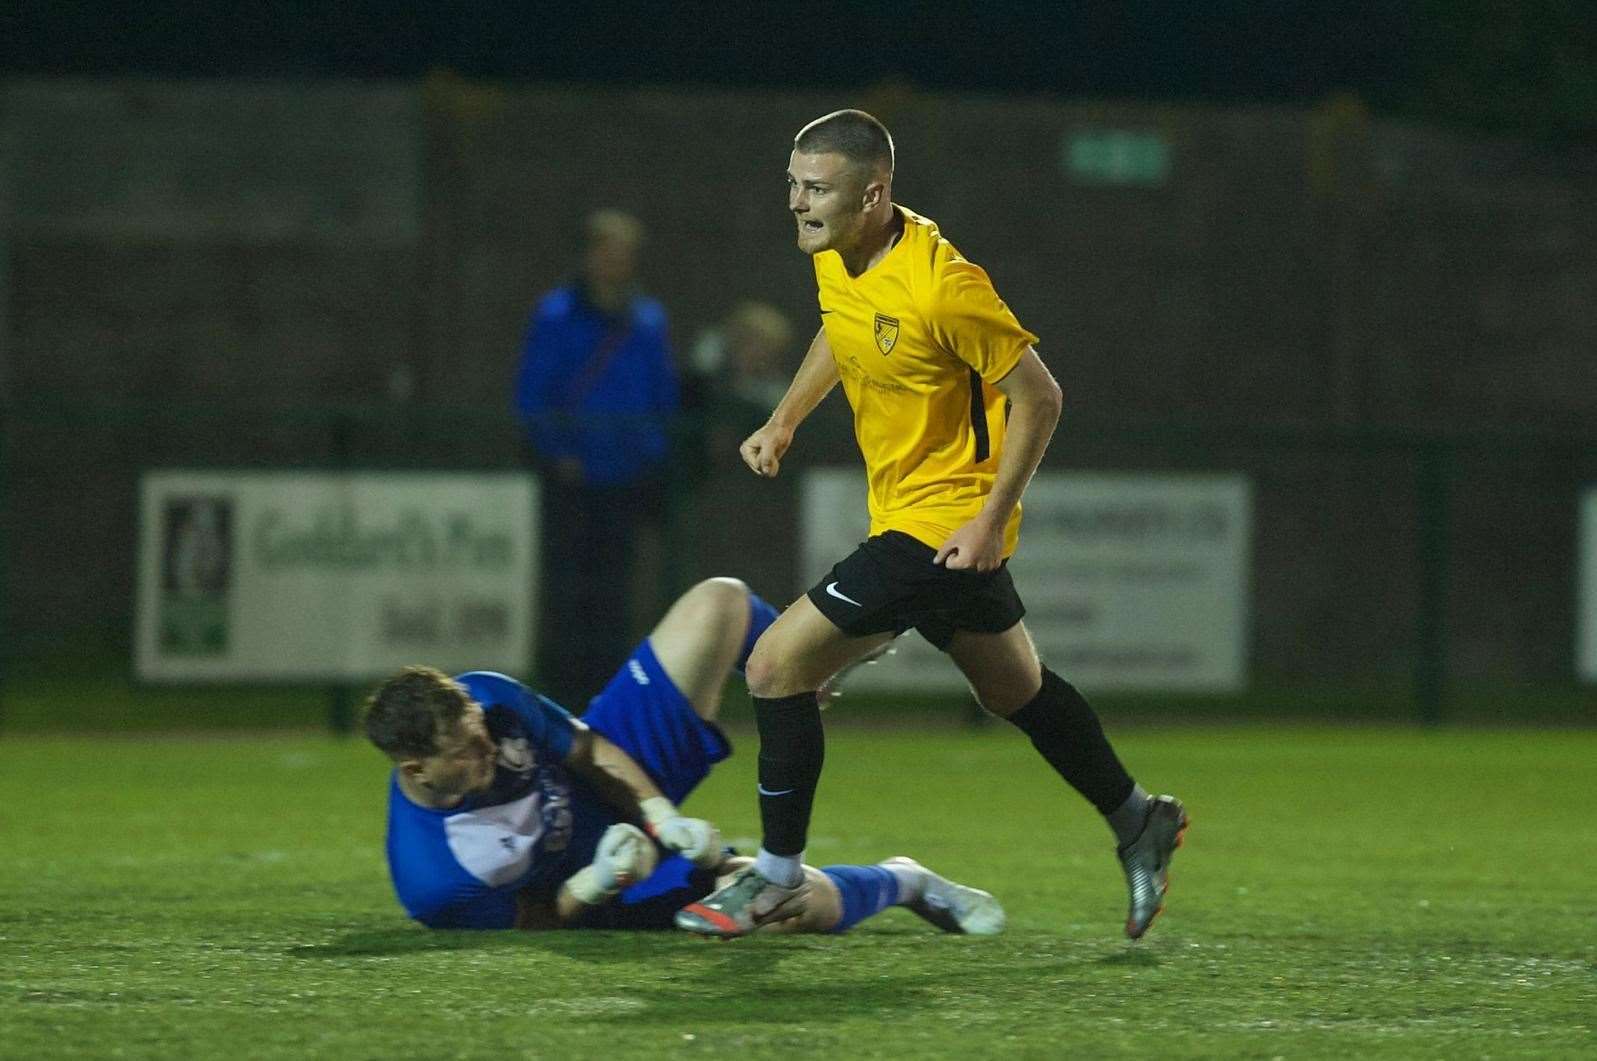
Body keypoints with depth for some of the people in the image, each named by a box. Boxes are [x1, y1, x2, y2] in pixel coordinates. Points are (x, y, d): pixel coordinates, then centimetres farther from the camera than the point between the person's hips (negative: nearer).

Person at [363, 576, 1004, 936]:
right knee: (804, 906, -26)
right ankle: (902, 882, 13)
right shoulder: (429, 876, -35)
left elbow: (585, 748, -6)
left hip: (620, 780, 5)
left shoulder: (482, 698, -22)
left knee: (719, 603, -8)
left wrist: (662, 817, -18)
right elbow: (528, 921, -16)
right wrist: (591, 887, -35)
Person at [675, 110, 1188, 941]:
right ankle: (1139, 823, 39)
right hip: (903, 509, 9)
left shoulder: (942, 286, -26)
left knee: (777, 664, -12)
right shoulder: (836, 259, -1)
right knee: (1014, 689, 23)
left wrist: (990, 521, -20)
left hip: (945, 527, -9)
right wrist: (785, 420, 13)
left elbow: (1038, 397, -19)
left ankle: (777, 872, 0)